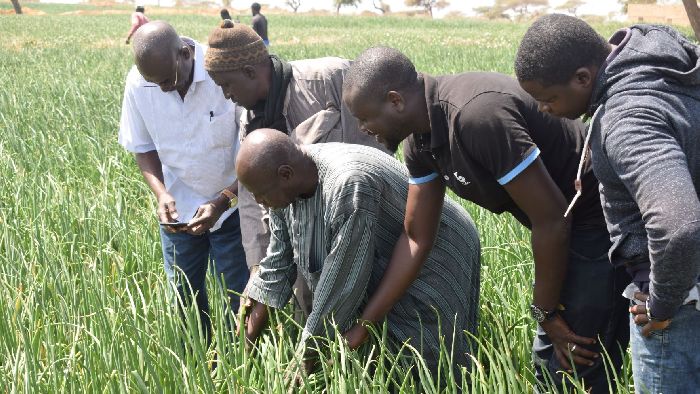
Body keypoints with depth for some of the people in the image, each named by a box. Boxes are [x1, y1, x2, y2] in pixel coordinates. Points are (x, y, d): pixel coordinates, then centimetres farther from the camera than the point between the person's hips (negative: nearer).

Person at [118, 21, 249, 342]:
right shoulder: (138, 83, -14)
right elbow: (143, 148, 0)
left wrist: (223, 201, -25)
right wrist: (161, 193, -17)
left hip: (231, 204, -3)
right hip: (178, 206, 3)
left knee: (239, 294, 4)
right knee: (183, 296, 12)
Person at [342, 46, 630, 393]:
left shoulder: (477, 115, -31)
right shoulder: (421, 138, -1)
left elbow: (552, 218, -26)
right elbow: (416, 238, 7)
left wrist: (545, 312, -13)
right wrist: (362, 325, 9)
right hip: (571, 225, 10)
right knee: (550, 361, 17)